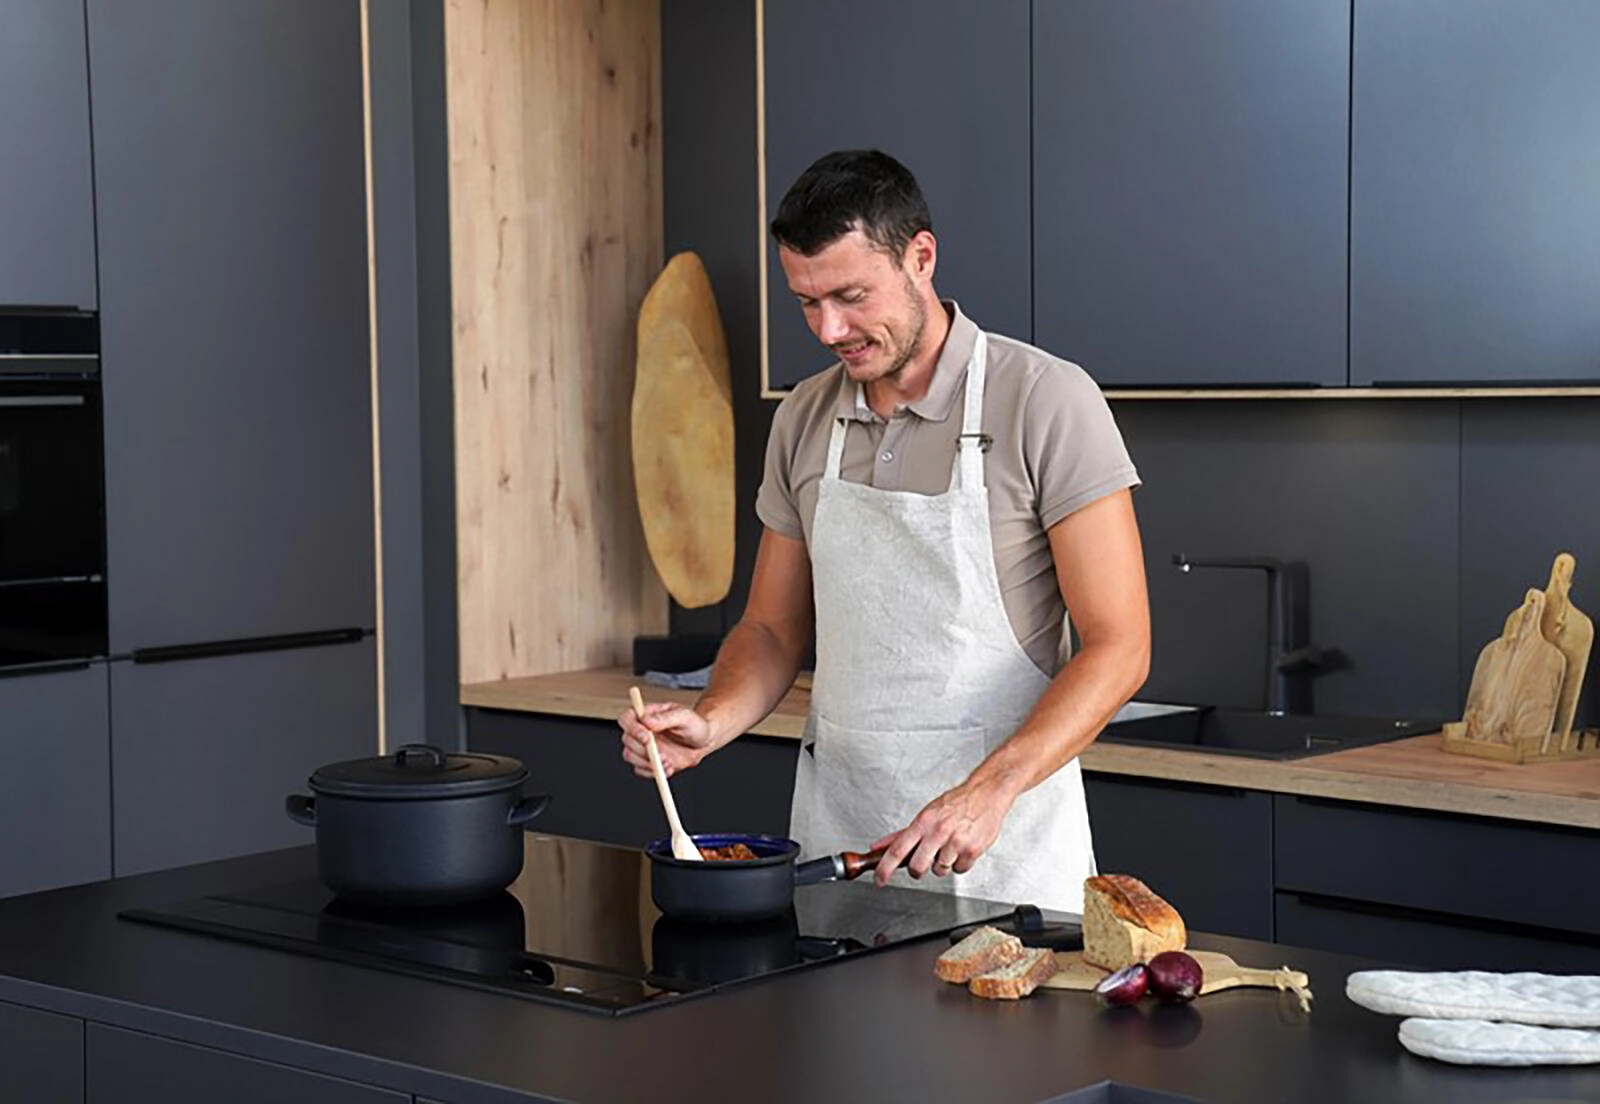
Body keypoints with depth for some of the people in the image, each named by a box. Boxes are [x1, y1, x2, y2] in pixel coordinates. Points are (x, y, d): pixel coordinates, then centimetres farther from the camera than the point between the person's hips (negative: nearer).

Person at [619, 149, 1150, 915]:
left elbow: (1117, 647, -13)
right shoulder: (802, 421, 7)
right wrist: (711, 722, -6)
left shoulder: (1046, 402, -11)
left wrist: (988, 792, -24)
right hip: (834, 831, 5)